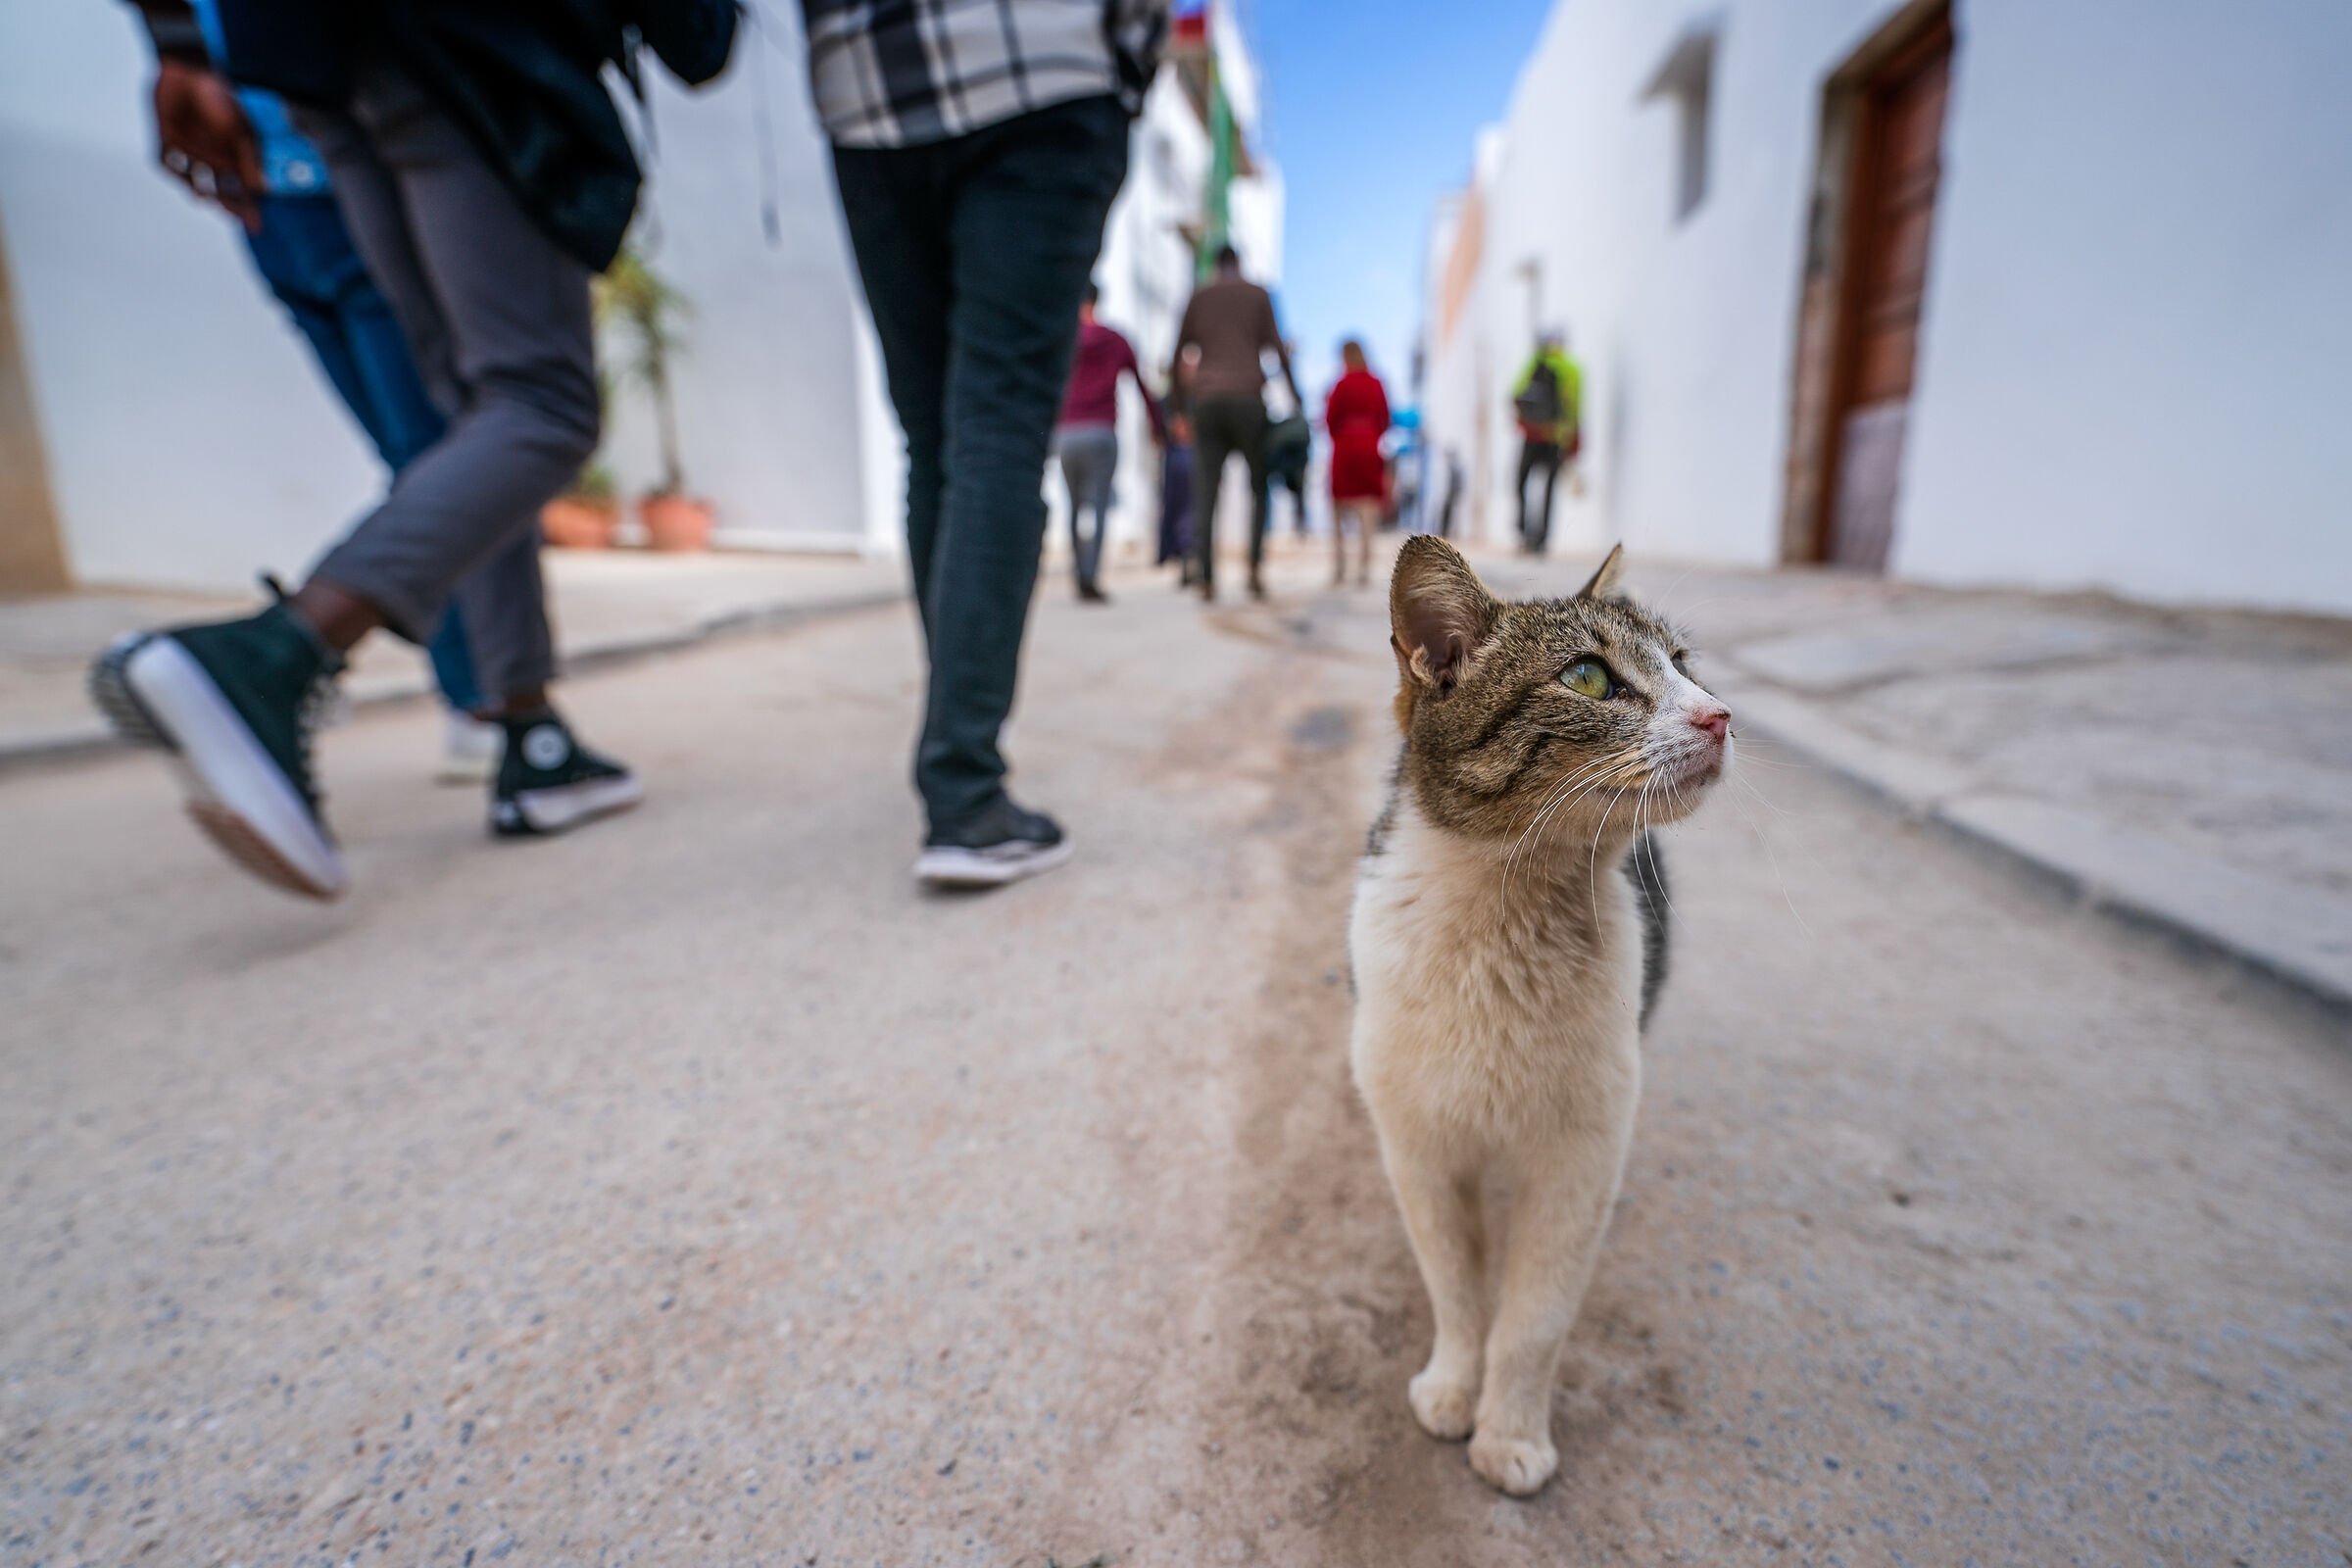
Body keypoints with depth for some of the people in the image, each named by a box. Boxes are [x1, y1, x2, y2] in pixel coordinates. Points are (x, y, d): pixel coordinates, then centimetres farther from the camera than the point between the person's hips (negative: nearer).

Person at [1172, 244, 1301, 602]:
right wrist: (1294, 391, 12)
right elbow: (1276, 348, 3)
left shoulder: (1199, 296, 14)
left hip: (1206, 400, 2)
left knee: (1206, 493, -1)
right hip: (1248, 398, -2)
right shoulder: (1258, 295, 9)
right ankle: (1256, 565, -10)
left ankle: (1206, 578, -11)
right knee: (1260, 486, 8)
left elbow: (1180, 348, 14)